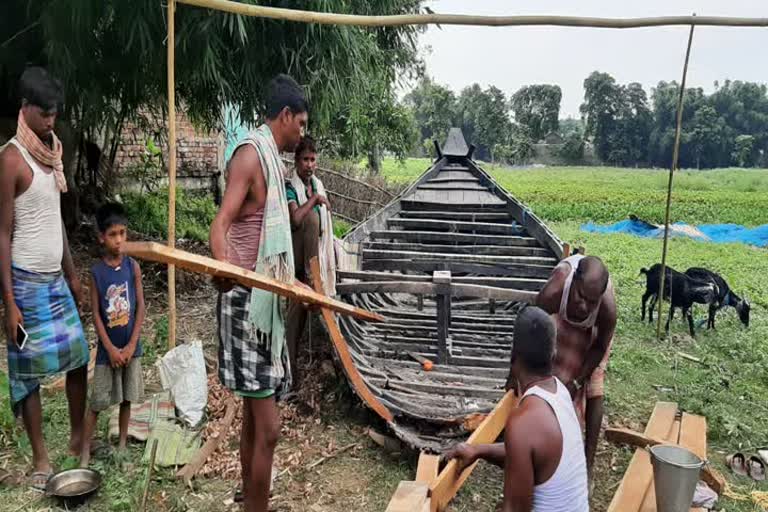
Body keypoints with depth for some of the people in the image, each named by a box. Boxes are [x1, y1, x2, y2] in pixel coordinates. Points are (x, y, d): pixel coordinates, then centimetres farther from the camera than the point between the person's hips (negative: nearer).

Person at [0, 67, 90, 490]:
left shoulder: (52, 151, 9)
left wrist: (72, 273, 17)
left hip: (56, 278, 7)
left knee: (79, 359, 12)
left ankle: (78, 438, 29)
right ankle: (40, 458, 18)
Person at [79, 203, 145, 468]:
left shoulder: (133, 266, -5)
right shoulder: (97, 272, -8)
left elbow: (140, 307, -4)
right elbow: (96, 314, -6)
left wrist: (131, 345, -8)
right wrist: (111, 349, -11)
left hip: (130, 346, 2)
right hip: (107, 348, -1)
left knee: (126, 398, 13)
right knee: (97, 401, 4)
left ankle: (122, 444, 27)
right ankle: (85, 451, 14)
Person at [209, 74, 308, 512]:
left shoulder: (273, 161, 18)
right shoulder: (251, 153, -11)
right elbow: (221, 222, -23)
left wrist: (292, 283, 35)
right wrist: (224, 266, -43)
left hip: (265, 301, 10)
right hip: (247, 301, -10)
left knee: (254, 419, 17)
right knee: (268, 426, -7)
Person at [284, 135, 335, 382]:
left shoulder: (318, 185, 11)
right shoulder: (290, 188, -13)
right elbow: (295, 219, -32)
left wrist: (329, 258, 19)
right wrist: (314, 199, -20)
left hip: (312, 258, 8)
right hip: (296, 259, -7)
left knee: (303, 306, 14)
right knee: (295, 308, -6)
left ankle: (294, 357, 27)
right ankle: (290, 364, 2)